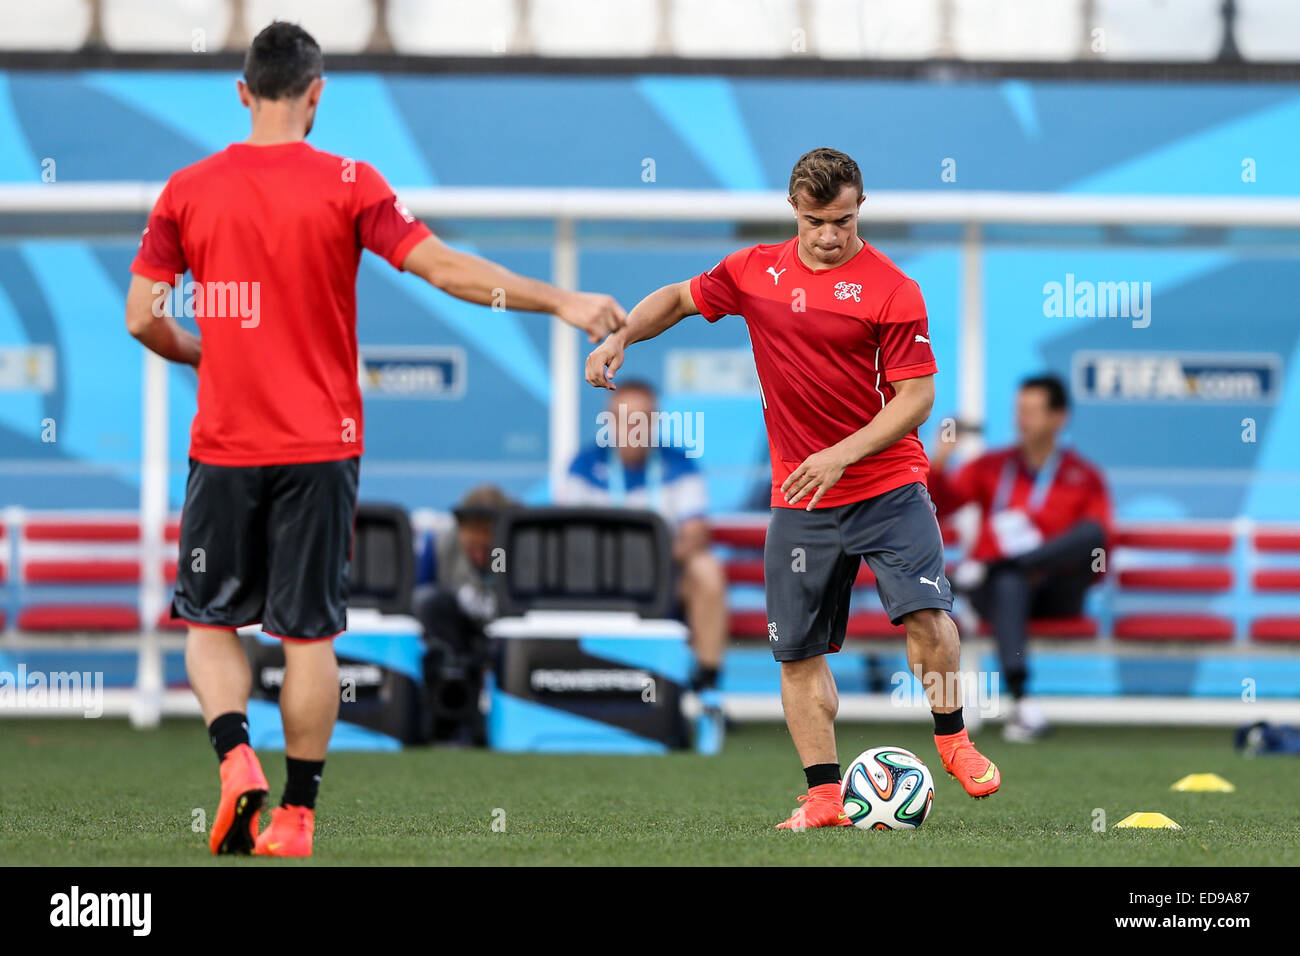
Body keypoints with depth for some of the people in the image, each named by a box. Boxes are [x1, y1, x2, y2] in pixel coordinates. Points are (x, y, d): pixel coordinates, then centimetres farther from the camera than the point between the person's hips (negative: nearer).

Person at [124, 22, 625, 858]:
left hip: (225, 444, 1)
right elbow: (447, 270, -9)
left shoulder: (188, 189, 0)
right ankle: (297, 814, 7)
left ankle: (237, 759, -10)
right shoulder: (348, 185, -5)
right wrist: (563, 303, -3)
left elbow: (144, 318, 0)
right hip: (320, 445, -1)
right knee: (310, 634, 6)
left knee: (210, 619, 13)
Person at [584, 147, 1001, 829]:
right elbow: (680, 298, 21)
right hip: (798, 499, 4)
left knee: (926, 613, -20)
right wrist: (620, 337, 5)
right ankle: (824, 797, 13)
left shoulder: (891, 289, -9)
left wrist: (842, 455, -21)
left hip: (887, 485, -4)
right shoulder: (756, 271, 5)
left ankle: (951, 738, 5)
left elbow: (916, 395, -12)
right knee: (797, 651, 4)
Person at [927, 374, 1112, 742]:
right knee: (1009, 584, -38)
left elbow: (1095, 537, -3)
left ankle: (991, 566, -36)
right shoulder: (992, 467, 14)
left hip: (1057, 594, 0)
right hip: (999, 588, 0)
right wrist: (938, 466, -14)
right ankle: (1021, 702, -50)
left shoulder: (1084, 477, 10)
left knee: (1093, 531, -26)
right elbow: (939, 504, 6)